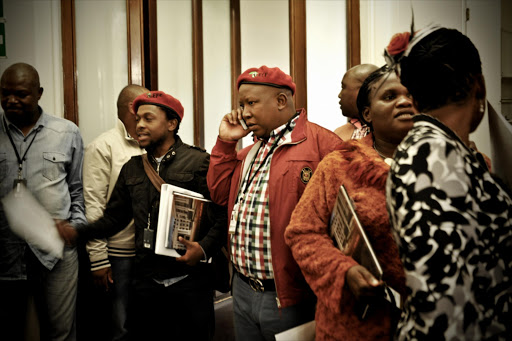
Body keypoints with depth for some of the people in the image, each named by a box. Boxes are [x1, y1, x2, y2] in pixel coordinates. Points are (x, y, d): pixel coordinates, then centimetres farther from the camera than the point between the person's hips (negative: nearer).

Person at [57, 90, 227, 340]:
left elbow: (222, 216, -9)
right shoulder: (132, 168, 14)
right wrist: (77, 232, 1)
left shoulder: (199, 162, -4)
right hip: (146, 281, 5)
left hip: (189, 280, -4)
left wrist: (204, 249, -23)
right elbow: (114, 217, 14)